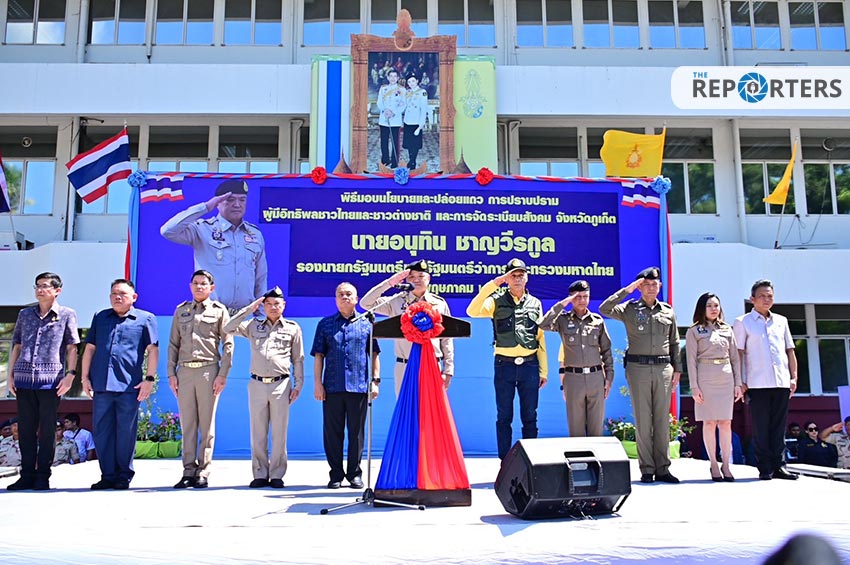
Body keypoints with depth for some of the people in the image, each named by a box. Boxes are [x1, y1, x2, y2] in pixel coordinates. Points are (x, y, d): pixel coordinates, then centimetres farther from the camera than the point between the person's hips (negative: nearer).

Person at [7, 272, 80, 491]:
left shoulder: (67, 315, 5)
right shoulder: (25, 314, 16)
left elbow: (72, 347, 3)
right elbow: (16, 346, 18)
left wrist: (70, 374, -6)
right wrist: (11, 374, 10)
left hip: (51, 380, -3)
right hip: (23, 378, 4)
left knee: (47, 429, 0)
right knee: (26, 428, 6)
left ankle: (43, 476, 8)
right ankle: (27, 475, 14)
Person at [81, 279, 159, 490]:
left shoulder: (145, 319, 5)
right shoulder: (100, 318, 16)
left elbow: (153, 350, 0)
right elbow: (90, 348, 17)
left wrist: (149, 378, -7)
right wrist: (85, 377, 10)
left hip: (129, 385, -4)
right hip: (101, 385, 4)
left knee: (126, 432, 2)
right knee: (102, 431, 6)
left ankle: (124, 475, 12)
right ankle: (107, 475, 15)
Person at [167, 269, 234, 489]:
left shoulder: (219, 310, 6)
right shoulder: (181, 310, 15)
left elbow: (228, 344, 2)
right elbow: (173, 343, 14)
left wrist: (222, 374, -6)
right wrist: (171, 373, 5)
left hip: (208, 370, -3)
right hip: (184, 371, 3)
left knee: (206, 424, 0)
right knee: (187, 424, 4)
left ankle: (203, 472, 4)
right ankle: (188, 471, 9)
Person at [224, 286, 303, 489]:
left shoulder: (293, 328, 8)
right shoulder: (253, 326, 13)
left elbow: (298, 359, 9)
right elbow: (228, 328, 3)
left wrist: (298, 385, 3)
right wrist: (249, 309, 2)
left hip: (281, 384, -2)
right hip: (257, 384, 2)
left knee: (279, 433, 1)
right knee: (258, 433, 3)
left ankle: (277, 475, 9)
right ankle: (260, 474, 12)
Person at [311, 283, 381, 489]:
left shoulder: (366, 324, 10)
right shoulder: (325, 324, 10)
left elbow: (374, 354, 10)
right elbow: (319, 356, 7)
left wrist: (375, 381, 2)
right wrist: (317, 383, 0)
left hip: (359, 387, 0)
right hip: (332, 387, 1)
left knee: (357, 432, 5)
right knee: (333, 432, 4)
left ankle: (355, 474, 16)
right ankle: (336, 474, 15)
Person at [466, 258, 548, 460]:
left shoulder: (535, 303, 10)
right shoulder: (497, 300, 1)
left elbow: (540, 339, 11)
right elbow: (472, 311, -18)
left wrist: (543, 371, 9)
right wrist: (493, 284, -20)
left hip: (530, 365, 2)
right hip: (504, 364, -2)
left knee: (530, 417, 8)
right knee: (504, 417, 5)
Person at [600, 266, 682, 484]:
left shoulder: (668, 311, 14)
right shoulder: (629, 309, 5)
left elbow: (674, 343, 16)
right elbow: (605, 309, -12)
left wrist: (677, 369, 10)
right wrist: (627, 290, -9)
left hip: (663, 368, 3)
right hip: (638, 367, -2)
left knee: (662, 419, 3)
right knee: (642, 420, -1)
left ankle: (662, 469, 9)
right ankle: (647, 470, 5)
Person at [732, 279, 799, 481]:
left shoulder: (781, 321, 17)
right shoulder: (743, 322, 6)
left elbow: (790, 351, 17)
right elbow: (738, 353, 1)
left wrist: (794, 377, 8)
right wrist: (740, 381, -6)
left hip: (781, 381, 4)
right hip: (757, 383, -3)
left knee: (779, 426, 5)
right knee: (761, 427, -1)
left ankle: (778, 466, 10)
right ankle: (765, 468, 3)